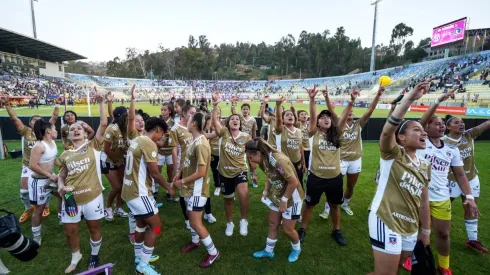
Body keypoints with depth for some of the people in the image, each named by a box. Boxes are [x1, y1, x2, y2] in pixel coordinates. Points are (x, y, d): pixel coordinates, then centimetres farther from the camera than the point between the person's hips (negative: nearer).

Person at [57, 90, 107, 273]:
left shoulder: (93, 146, -2)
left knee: (94, 228, 13)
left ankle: (94, 256, 37)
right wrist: (60, 185, -4)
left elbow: (103, 124, -13)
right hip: (71, 197, 4)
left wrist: (101, 103, -17)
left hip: (92, 196, -3)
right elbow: (62, 175, 18)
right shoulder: (65, 155, 8)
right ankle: (75, 257, 42)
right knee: (70, 231, 14)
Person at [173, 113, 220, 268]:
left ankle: (213, 252, 16)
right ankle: (195, 241, 47)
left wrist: (182, 181, -16)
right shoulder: (194, 141, 2)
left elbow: (201, 172, -27)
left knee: (195, 222, -1)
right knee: (191, 216, 24)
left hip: (197, 190, -9)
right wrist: (179, 174, 2)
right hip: (190, 188, 9)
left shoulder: (201, 145, -27)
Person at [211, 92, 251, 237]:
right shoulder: (224, 133, -8)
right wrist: (215, 105, -40)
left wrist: (254, 172, 3)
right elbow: (214, 120, -25)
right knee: (228, 199, 17)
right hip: (225, 172, 1)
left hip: (240, 170, -1)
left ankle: (244, 221, 0)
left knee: (243, 194, -26)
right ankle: (230, 223, 41)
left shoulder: (246, 137, -6)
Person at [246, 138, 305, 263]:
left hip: (292, 197, -7)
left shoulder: (279, 161, -35)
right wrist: (266, 190, -3)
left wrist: (284, 199, -20)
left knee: (287, 229, 6)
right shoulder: (264, 160, -9)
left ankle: (296, 249, 36)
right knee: (273, 224, 17)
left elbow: (294, 182, -29)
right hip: (276, 196, 8)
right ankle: (269, 250, 36)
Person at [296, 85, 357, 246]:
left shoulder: (336, 133, 4)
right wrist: (312, 99, -30)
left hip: (335, 177, 3)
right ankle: (302, 229, 32)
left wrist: (352, 101, -19)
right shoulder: (314, 133, -4)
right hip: (316, 177, -3)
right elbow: (312, 116, -18)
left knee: (335, 205, 20)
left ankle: (336, 231, 41)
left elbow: (344, 116, -7)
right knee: (310, 204, 13)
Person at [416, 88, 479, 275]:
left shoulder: (452, 149, 5)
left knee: (443, 233, 17)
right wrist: (439, 101, -27)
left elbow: (460, 174, 7)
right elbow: (422, 120, -24)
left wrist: (469, 197, -1)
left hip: (441, 198, 4)